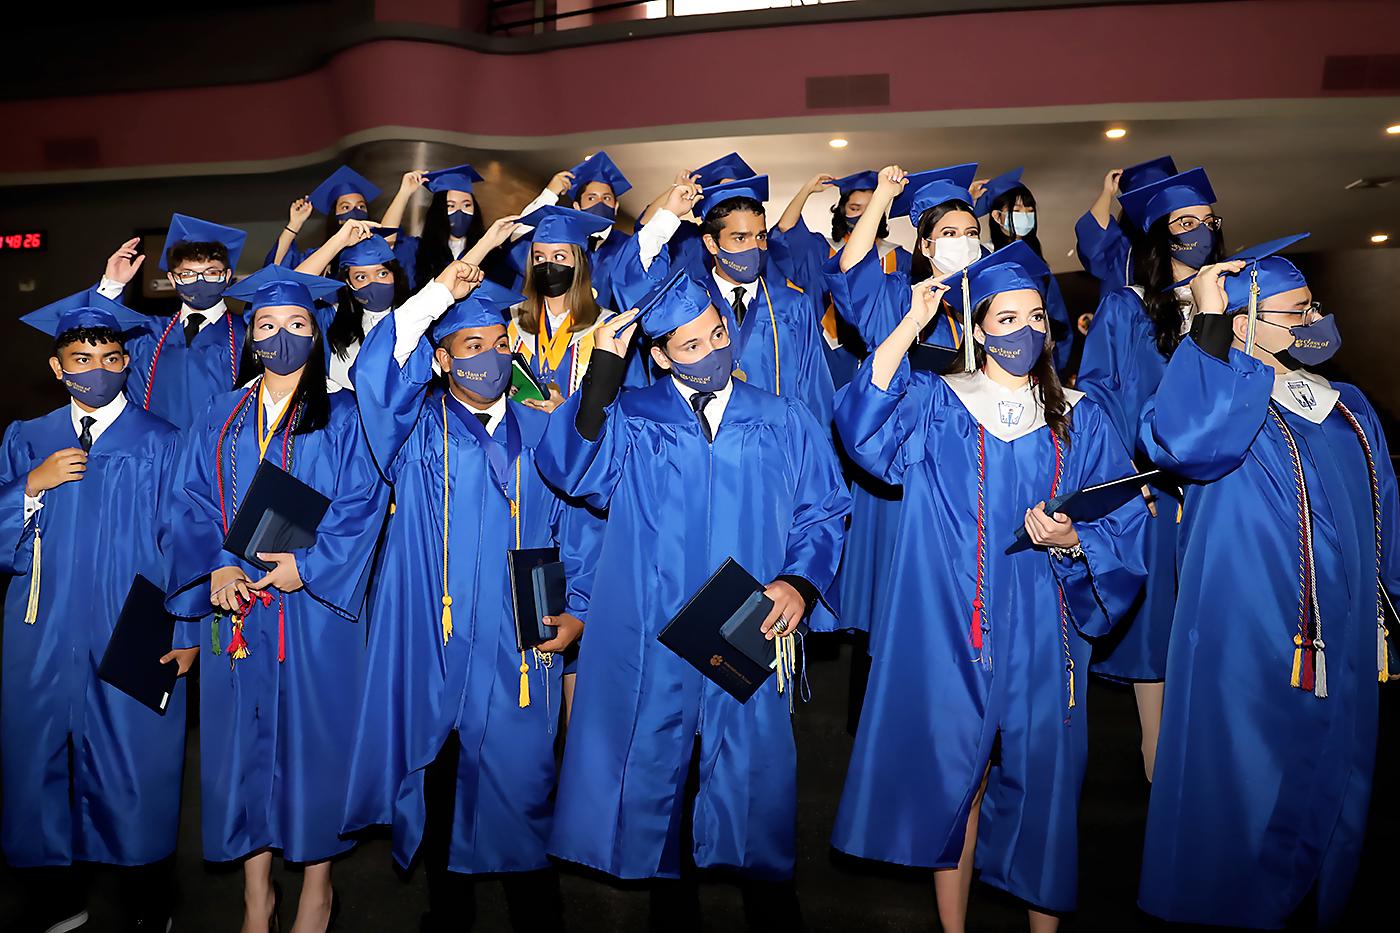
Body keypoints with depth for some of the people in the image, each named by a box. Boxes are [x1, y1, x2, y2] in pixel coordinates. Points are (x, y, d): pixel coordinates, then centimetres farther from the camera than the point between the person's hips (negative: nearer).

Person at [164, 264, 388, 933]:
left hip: (317, 608, -2)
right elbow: (195, 503, 6)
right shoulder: (220, 418, 11)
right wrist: (216, 567, -10)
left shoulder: (341, 418, 2)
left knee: (316, 732, 4)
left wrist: (307, 564, -15)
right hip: (236, 603, 3)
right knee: (244, 737, 8)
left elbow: (362, 505, -5)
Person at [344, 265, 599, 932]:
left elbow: (577, 527, 10)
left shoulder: (541, 434, 10)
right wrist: (438, 294, -16)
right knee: (437, 777, 9)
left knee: (519, 778, 3)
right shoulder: (417, 429, 6)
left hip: (518, 645, 1)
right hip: (434, 641, 0)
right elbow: (377, 371, -14)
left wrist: (578, 608, -1)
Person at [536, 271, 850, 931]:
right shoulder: (628, 418, 4)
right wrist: (604, 369, -19)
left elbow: (823, 513, 10)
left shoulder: (785, 424, 9)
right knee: (653, 771, 10)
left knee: (754, 779, 6)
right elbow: (570, 470, -13)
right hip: (649, 640, 0)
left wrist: (801, 582, -8)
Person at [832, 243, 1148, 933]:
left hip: (1041, 637, 2)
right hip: (951, 634, -1)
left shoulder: (1078, 420, 8)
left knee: (1040, 780, 9)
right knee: (952, 778, 5)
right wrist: (910, 325, -18)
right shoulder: (935, 403, 4)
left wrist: (1072, 542, -18)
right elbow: (863, 425, -16)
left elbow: (1124, 525, 3)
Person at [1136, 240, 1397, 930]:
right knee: (1247, 799, 4)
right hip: (1250, 642, -7)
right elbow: (1178, 440, -36)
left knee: (1327, 797, 18)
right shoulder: (1221, 398, -10)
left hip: (1344, 644, 7)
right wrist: (1208, 325, -31)